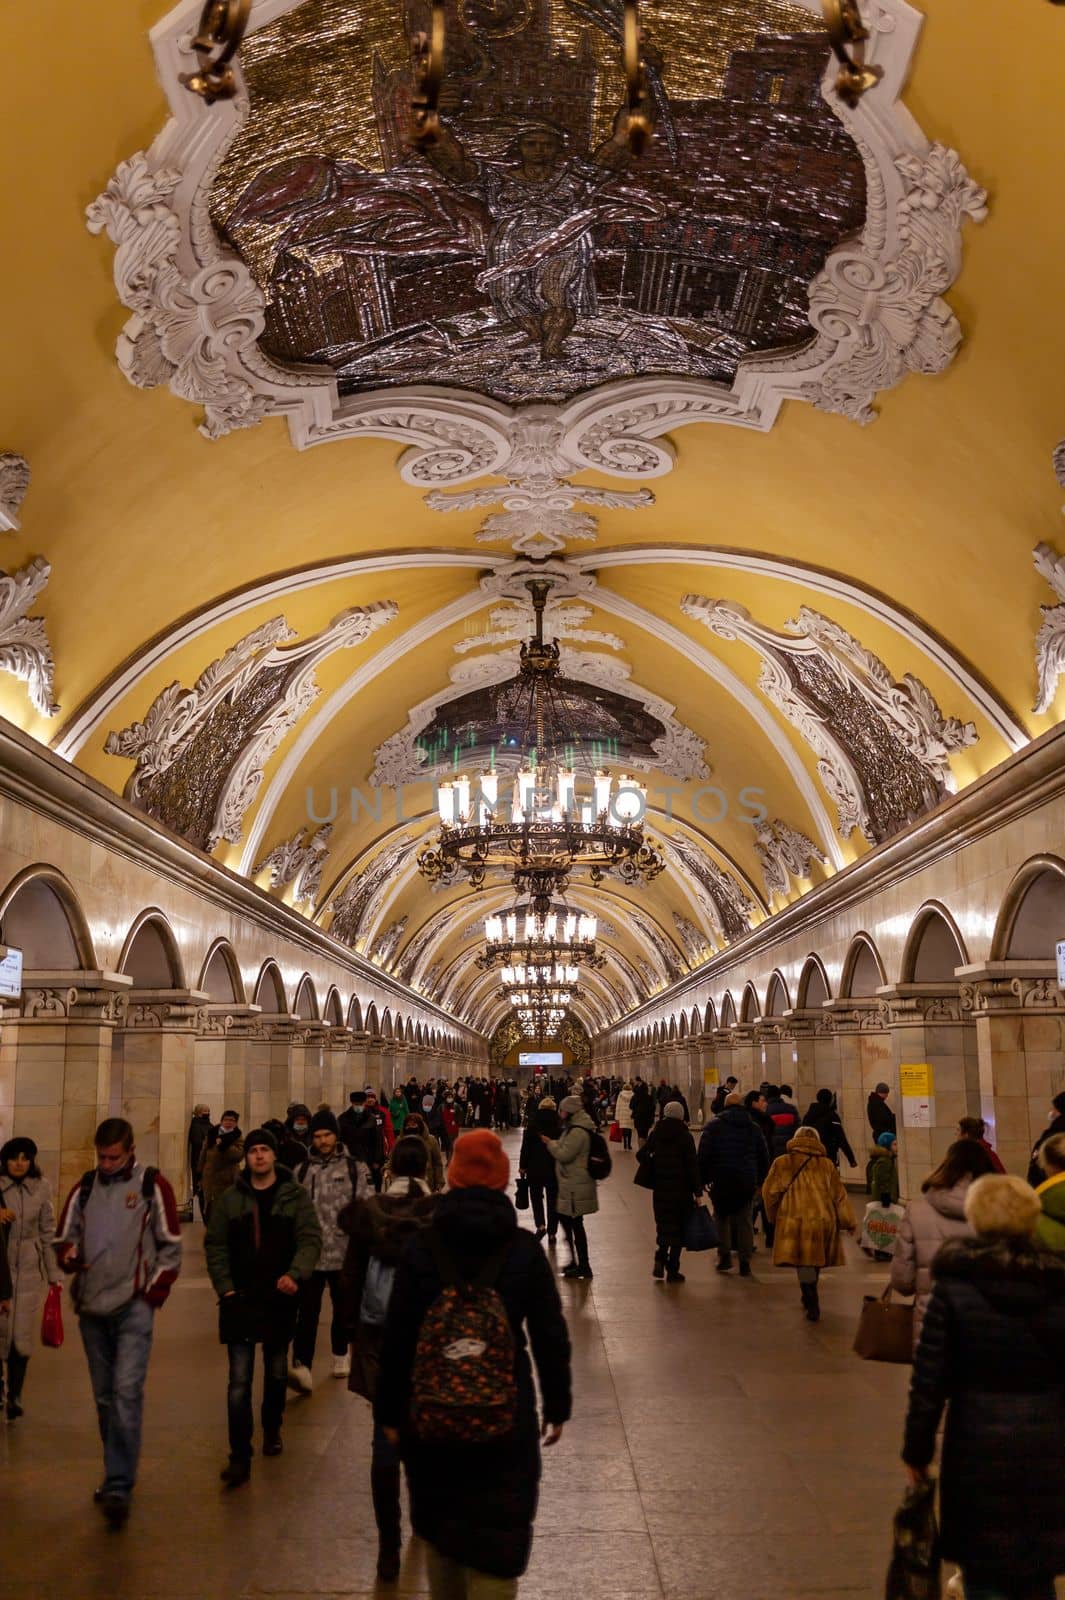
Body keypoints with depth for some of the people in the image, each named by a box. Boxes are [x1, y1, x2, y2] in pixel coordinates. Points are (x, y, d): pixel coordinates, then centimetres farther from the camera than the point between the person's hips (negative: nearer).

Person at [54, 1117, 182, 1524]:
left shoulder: (152, 1185, -3)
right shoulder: (85, 1187, 7)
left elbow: (171, 1245, 0)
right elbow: (65, 1236, 14)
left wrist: (156, 1291, -5)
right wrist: (68, 1255, -9)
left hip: (134, 1307, -4)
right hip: (91, 1307, 5)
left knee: (126, 1393, -13)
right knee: (104, 1396, 12)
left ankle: (118, 1488, -11)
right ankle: (119, 1474, 25)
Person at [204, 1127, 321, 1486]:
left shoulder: (295, 1196, -3)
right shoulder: (231, 1198, 1)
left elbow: (310, 1239, -10)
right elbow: (215, 1245, 3)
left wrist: (295, 1274, -26)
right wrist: (225, 1288, -8)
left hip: (279, 1298, 1)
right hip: (240, 1299, 0)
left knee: (276, 1373, 18)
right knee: (239, 1381, -6)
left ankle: (272, 1430, 41)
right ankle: (239, 1458, -3)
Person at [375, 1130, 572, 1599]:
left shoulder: (421, 1247, -5)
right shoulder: (523, 1248, -6)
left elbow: (397, 1337, -3)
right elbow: (550, 1336, -3)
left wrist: (389, 1412, 7)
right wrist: (557, 1406, 9)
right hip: (506, 1416, -2)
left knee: (440, 1525, 22)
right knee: (496, 1538, 6)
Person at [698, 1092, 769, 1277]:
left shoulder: (713, 1126, -2)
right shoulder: (754, 1129, 9)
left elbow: (704, 1155, -6)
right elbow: (764, 1157, 13)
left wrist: (704, 1179, 1)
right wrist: (760, 1181, 18)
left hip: (721, 1180, -2)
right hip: (746, 1182, 2)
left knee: (721, 1217, 11)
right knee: (744, 1220, 6)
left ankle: (724, 1255, 5)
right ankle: (745, 1262, 3)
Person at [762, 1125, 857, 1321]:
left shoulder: (782, 1163, 6)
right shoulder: (826, 1164, 11)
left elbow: (769, 1191, 3)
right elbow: (839, 1195, 12)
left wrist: (773, 1216, 16)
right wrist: (848, 1222, 15)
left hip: (794, 1219, -3)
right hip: (823, 1218, 3)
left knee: (804, 1262, -2)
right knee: (815, 1258, 18)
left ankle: (812, 1302, -14)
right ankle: (810, 1298, 32)